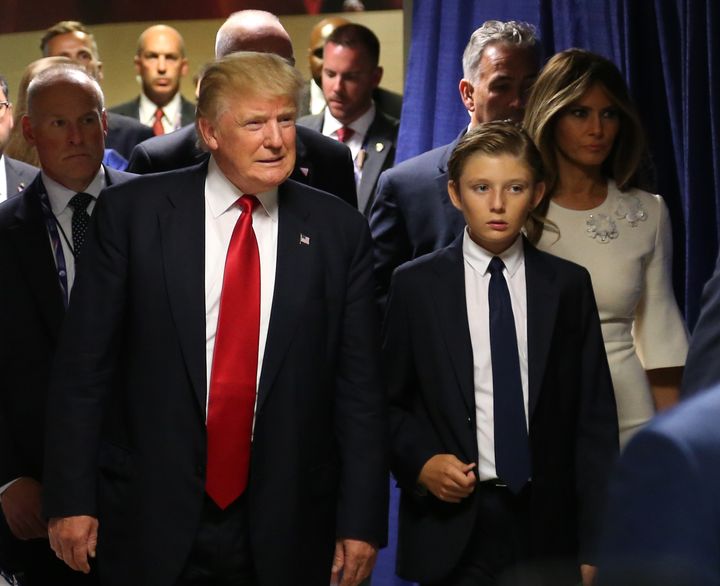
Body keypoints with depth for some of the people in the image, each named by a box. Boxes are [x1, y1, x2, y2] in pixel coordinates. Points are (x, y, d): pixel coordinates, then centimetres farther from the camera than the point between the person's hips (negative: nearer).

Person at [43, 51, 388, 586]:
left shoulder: (338, 230, 0)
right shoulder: (132, 213, -3)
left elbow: (359, 384, 2)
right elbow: (84, 364, -1)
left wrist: (361, 521, 0)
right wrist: (72, 498, -4)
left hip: (286, 529, 1)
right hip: (154, 521, -1)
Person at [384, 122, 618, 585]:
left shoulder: (569, 285, 3)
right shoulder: (414, 285, 2)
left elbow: (594, 419, 3)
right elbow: (386, 403, 7)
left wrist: (594, 545, 0)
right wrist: (420, 462, -12)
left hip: (547, 529, 1)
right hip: (452, 531, 0)